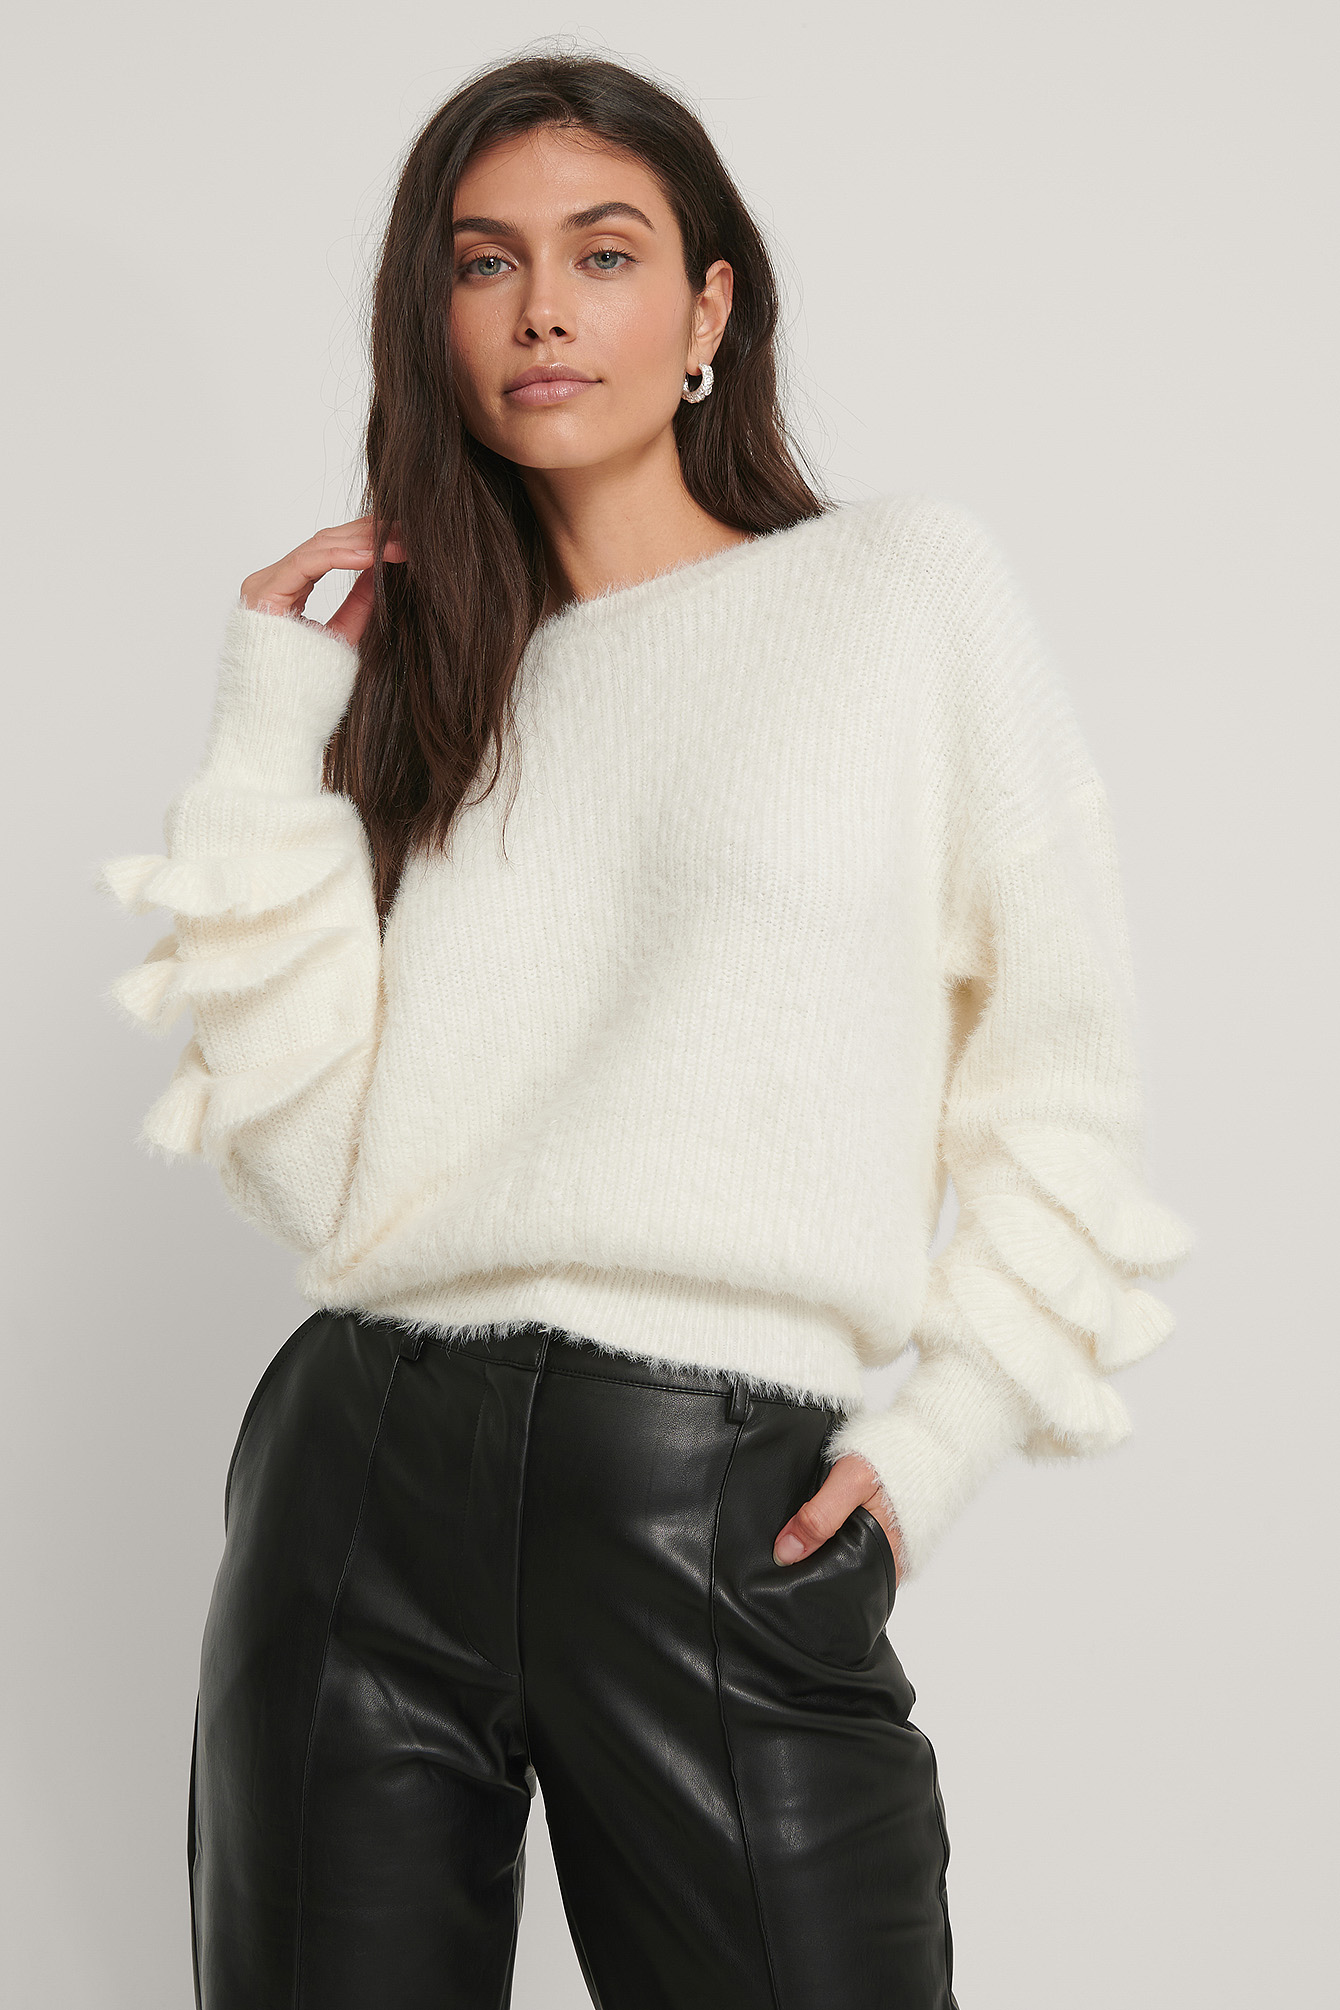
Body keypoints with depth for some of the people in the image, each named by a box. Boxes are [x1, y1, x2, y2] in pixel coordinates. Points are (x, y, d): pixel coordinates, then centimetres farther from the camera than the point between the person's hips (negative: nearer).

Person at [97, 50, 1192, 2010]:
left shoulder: (908, 588, 5)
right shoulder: (420, 678, 13)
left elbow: (1063, 1079, 4)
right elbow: (314, 1164, 1)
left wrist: (939, 1441, -4)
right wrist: (269, 729, 1)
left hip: (727, 1521, -3)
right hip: (367, 1483, 3)